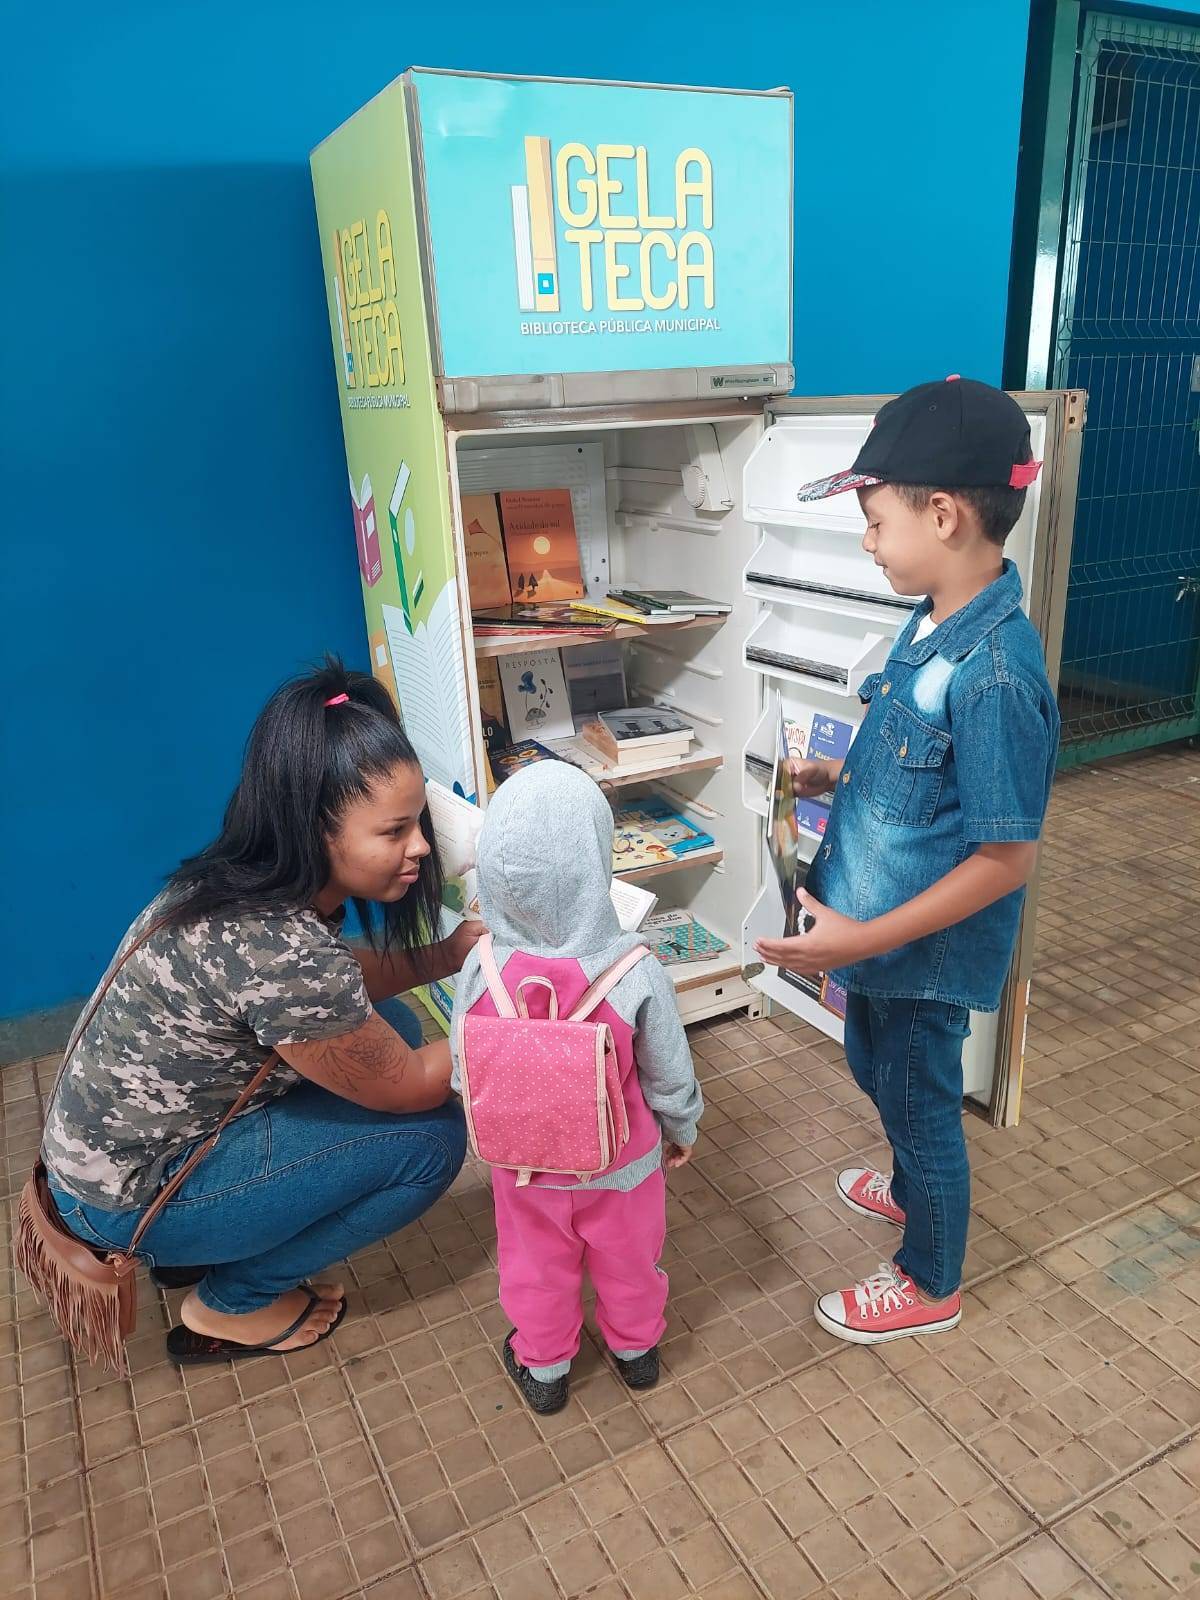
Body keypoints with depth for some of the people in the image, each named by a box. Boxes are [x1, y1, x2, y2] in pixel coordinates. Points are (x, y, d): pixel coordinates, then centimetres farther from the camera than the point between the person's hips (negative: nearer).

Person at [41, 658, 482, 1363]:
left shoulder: (246, 881, -10)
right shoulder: (282, 953, -35)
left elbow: (335, 982, 9)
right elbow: (406, 1086, -20)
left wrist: (448, 954, -3)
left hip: (118, 1133, 8)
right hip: (130, 1196, -8)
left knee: (390, 1026, 9)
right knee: (432, 1137, -10)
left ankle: (204, 1246, 17)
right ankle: (232, 1304, 8)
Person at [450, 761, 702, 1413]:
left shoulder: (482, 969, -25)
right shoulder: (635, 973, -31)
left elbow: (466, 1074, -9)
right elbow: (669, 1076, -16)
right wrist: (682, 1127, 5)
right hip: (621, 1163, 0)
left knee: (537, 1267, 27)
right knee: (629, 1260, 28)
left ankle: (543, 1368, 49)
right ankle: (636, 1347, 53)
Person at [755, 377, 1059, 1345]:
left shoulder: (994, 673, -30)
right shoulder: (937, 623, -2)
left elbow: (1007, 859, -26)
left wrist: (864, 938, -26)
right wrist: (838, 780, 1)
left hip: (926, 949, -9)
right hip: (876, 926, 9)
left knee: (921, 1102, 13)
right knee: (876, 1069, 30)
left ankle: (931, 1284, 40)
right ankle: (912, 1188, 59)